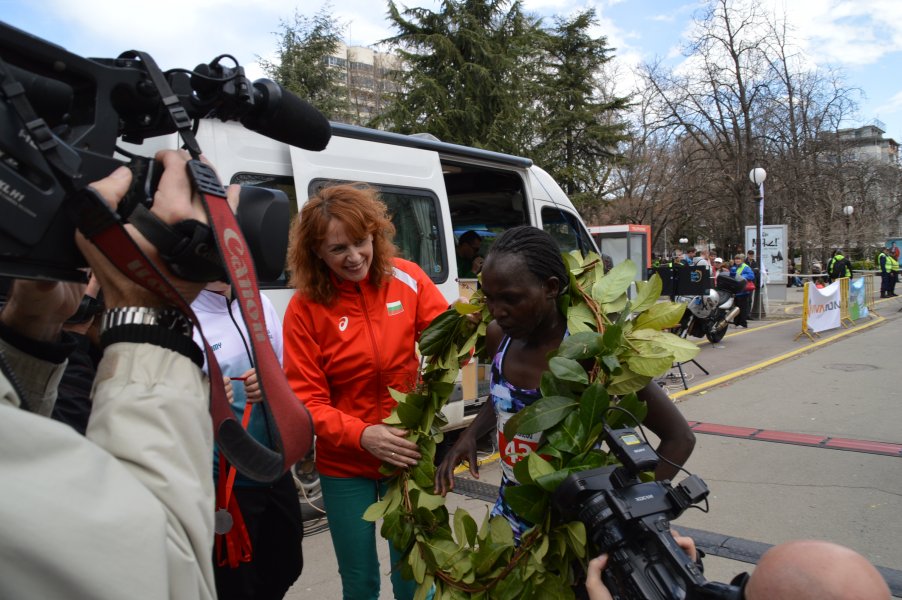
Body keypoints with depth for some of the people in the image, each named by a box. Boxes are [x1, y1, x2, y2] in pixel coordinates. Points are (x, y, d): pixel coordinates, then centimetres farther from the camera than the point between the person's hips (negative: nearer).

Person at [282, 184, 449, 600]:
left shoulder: (405, 279, -8)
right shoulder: (305, 308, -10)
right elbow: (306, 399, -11)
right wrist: (361, 435, -27)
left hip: (408, 455, 1)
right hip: (344, 466, 0)